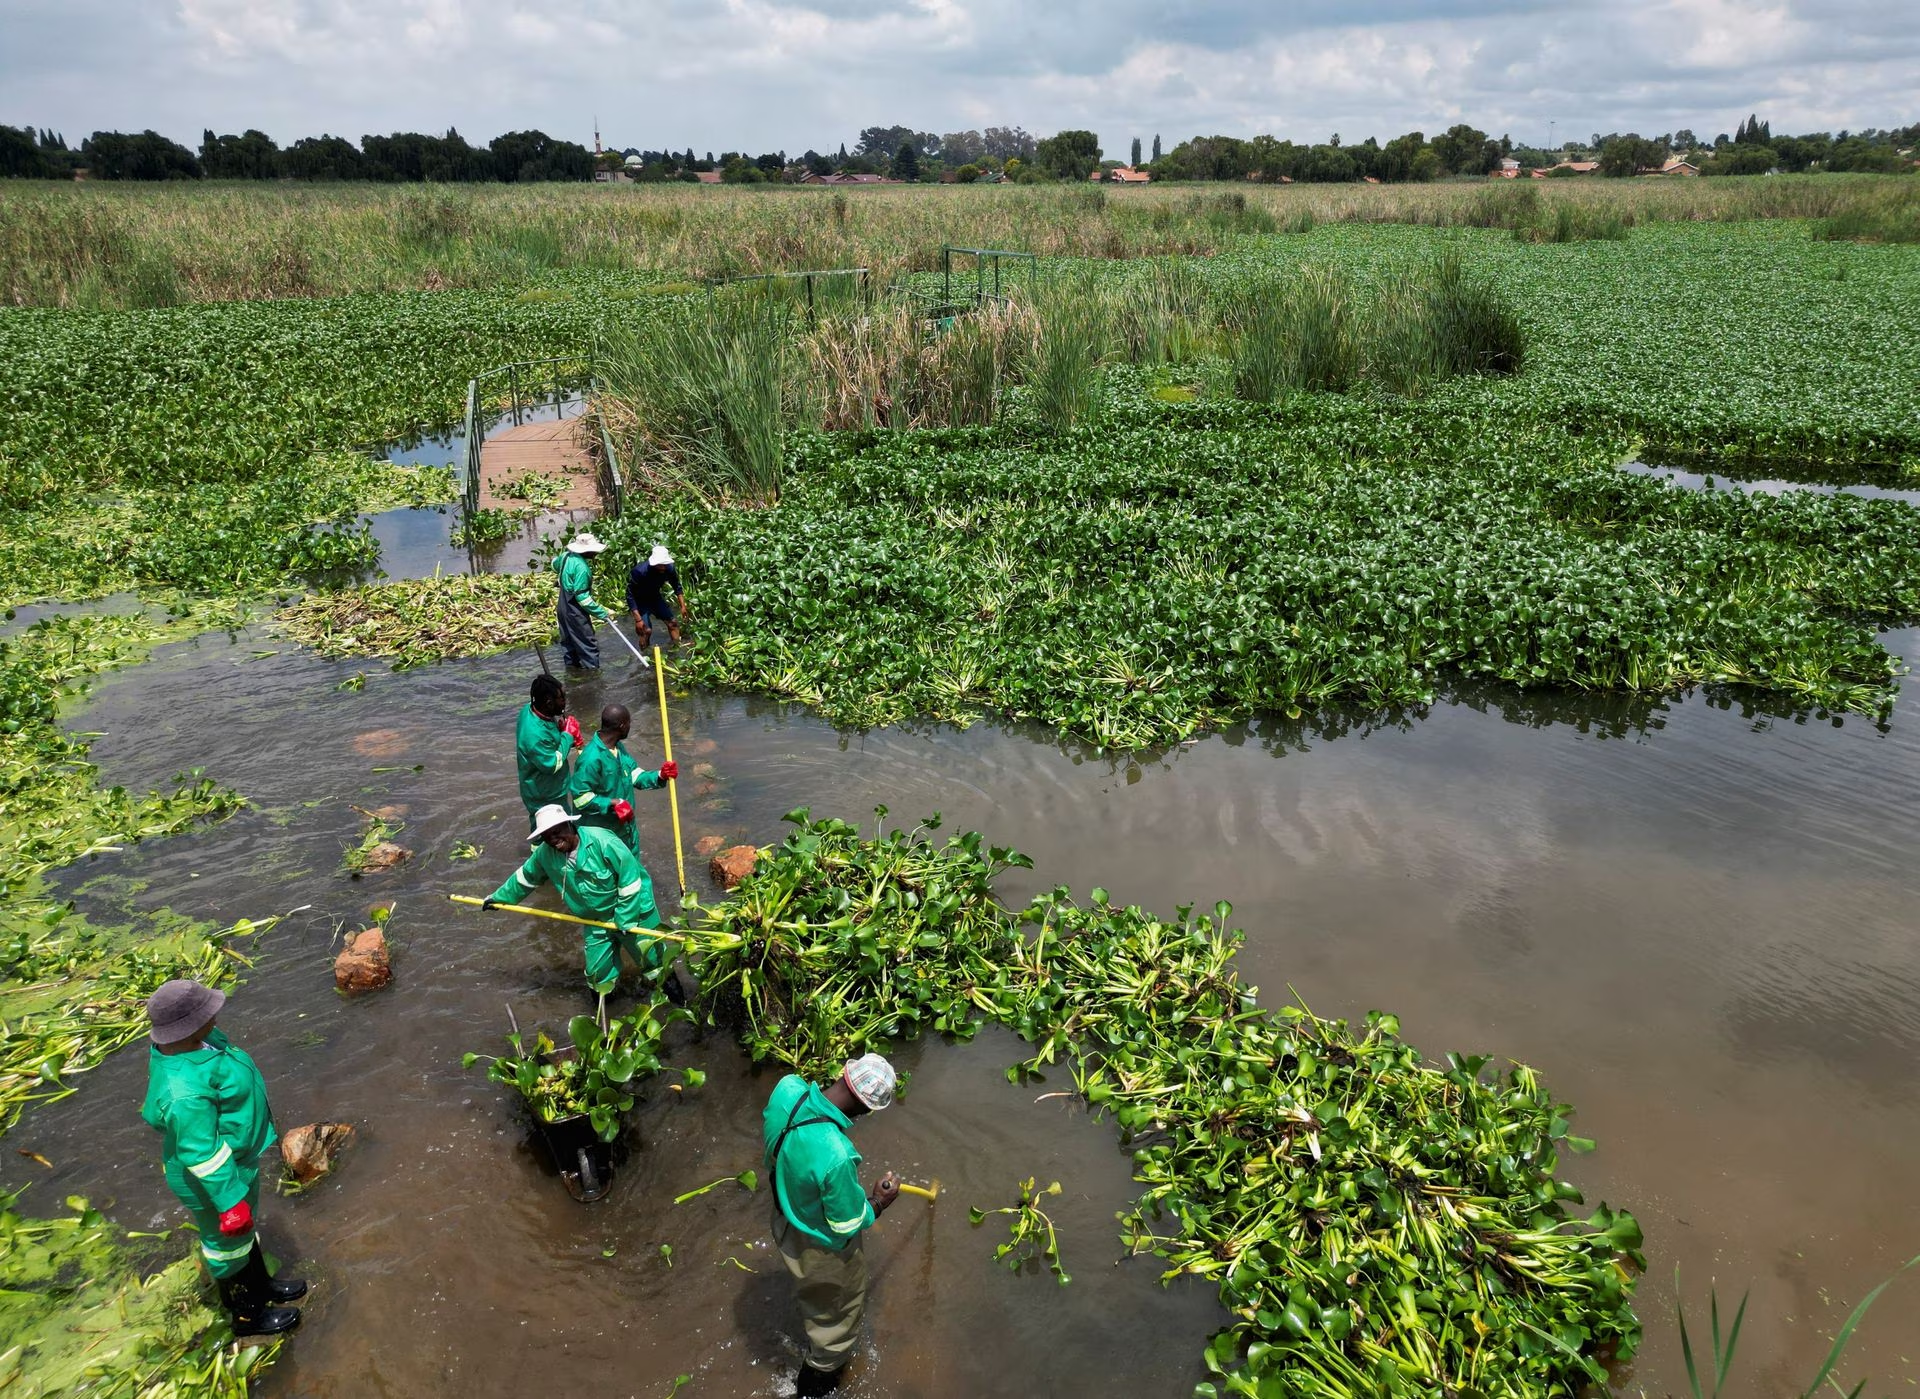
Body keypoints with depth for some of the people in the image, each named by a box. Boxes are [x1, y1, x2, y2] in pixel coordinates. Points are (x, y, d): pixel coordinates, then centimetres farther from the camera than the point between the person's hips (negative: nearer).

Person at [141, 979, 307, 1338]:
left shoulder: (184, 1041, -13)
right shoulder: (185, 1091, -41)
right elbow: (202, 1155, -32)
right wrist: (230, 1203, -21)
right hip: (213, 1174, -8)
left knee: (245, 1226, 30)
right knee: (228, 1241, 17)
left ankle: (262, 1285, 54)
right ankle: (246, 1315, 42)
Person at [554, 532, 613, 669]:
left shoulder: (566, 555, -2)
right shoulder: (581, 567, -30)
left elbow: (555, 565, 24)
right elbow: (582, 597, -28)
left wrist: (555, 559, 49)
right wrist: (602, 613, -24)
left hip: (564, 606, 10)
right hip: (575, 610, -10)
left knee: (569, 639, 21)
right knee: (588, 643, -2)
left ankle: (572, 663, 34)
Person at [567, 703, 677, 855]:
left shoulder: (618, 748, 1)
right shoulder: (591, 758, -30)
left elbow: (635, 776, 7)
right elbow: (580, 797, -28)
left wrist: (659, 776, -10)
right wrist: (613, 803, -30)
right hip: (601, 833, -9)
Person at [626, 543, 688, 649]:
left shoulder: (669, 569, -22)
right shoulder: (639, 572, -35)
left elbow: (677, 587, -1)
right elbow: (630, 596, -28)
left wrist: (683, 606, -6)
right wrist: (638, 619, -31)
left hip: (655, 597, 5)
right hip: (640, 601, -5)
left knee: (673, 622, 1)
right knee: (646, 630, -18)